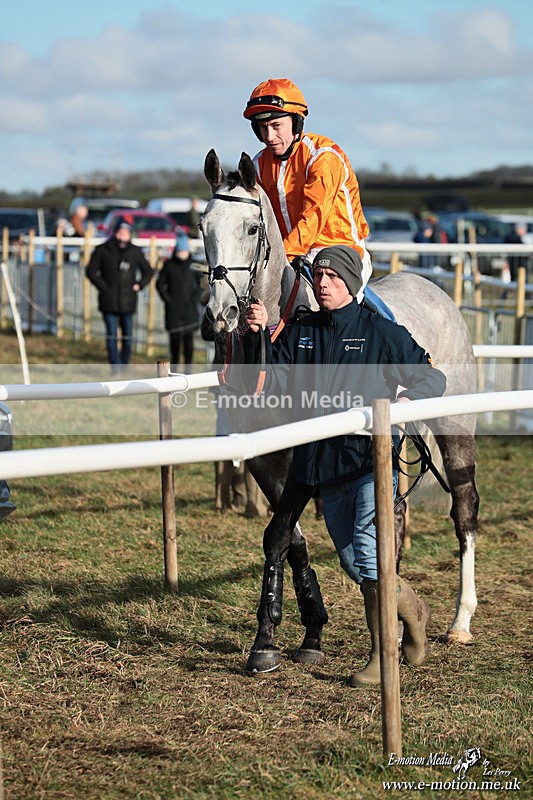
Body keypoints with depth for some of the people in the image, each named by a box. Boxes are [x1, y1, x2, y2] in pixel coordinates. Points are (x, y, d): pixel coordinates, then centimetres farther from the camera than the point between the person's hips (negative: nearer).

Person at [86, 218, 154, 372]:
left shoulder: (135, 252, 9)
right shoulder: (103, 250, 3)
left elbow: (148, 271, 20)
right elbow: (91, 271, 7)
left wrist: (139, 285, 5)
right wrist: (103, 286, -3)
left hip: (128, 301, 2)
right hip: (109, 301, -2)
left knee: (127, 335, 7)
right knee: (112, 335, -8)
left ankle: (124, 366, 18)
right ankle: (115, 366, -11)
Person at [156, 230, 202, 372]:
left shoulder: (193, 265, 3)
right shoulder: (168, 265, 2)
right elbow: (160, 284, 8)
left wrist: (195, 298, -1)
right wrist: (167, 300, -1)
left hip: (189, 308, 0)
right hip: (173, 309, 0)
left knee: (189, 338, -1)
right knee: (174, 338, -1)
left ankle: (188, 368, 4)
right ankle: (174, 365, 13)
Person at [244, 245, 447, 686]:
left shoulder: (382, 332, -3)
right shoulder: (299, 333, 8)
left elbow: (433, 377, 4)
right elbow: (274, 383, 0)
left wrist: (408, 399, -17)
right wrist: (258, 336, -15)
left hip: (373, 458, -5)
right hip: (326, 465, 6)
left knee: (368, 556, -13)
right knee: (353, 563, 14)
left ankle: (381, 657, 3)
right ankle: (413, 609, 39)